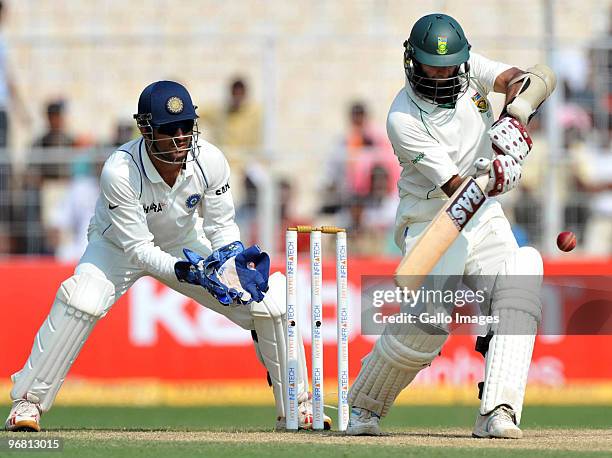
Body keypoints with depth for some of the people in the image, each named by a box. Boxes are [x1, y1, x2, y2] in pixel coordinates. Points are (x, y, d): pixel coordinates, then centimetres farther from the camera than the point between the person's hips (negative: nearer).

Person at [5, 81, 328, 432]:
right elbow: (138, 248, -31)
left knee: (271, 299, -9)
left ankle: (296, 406, 10)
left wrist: (234, 258, -32)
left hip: (184, 246, 4)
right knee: (82, 300, -35)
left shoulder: (210, 162, -23)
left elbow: (222, 227, -11)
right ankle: (28, 403, -21)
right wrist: (187, 272, -46)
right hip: (119, 245, -4)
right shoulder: (119, 172, -34)